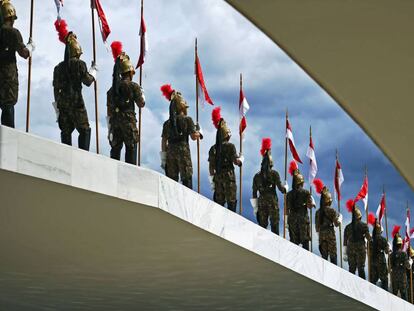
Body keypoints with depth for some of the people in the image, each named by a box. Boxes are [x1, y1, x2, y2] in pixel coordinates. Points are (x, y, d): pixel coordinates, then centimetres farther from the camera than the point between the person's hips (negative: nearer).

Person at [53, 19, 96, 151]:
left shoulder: (59, 67, 11)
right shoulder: (79, 64, -5)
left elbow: (56, 87, 12)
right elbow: (88, 81, -2)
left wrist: (57, 103, 17)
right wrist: (93, 70, 14)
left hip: (63, 103, 5)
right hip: (76, 102, -5)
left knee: (66, 130, 7)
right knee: (84, 130, -1)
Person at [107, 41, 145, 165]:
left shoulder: (113, 88, 11)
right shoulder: (133, 86, -4)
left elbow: (109, 110, 11)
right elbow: (141, 104, 3)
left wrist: (110, 127, 15)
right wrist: (141, 93, 21)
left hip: (115, 121, 5)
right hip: (129, 121, -5)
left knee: (115, 149, 7)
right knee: (131, 149, -3)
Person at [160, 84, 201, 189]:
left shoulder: (167, 123, 12)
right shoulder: (187, 119, 0)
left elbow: (164, 141, 9)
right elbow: (194, 137, -5)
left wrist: (163, 157, 9)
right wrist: (199, 131, 16)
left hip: (170, 151, 4)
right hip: (183, 150, -4)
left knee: (172, 180, 4)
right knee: (186, 178, -5)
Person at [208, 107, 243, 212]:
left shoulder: (213, 148, 7)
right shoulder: (230, 146, -8)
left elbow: (211, 166, 8)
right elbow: (236, 161, -10)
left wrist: (212, 179, 14)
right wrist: (241, 158, 11)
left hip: (218, 177, 5)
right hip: (229, 176, -5)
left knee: (219, 201, 8)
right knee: (231, 201, -2)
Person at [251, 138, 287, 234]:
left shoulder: (257, 176, 7)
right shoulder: (274, 174, -3)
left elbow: (254, 193, 7)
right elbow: (281, 188, -8)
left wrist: (255, 207, 11)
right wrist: (285, 187, 15)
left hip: (261, 202, 3)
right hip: (272, 202, -3)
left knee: (262, 226, 6)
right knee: (274, 225, -2)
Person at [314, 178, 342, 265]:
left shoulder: (318, 212, 7)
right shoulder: (331, 210, -7)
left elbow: (317, 227, 9)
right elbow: (337, 223, -6)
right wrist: (340, 217, 11)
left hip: (321, 235, 4)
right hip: (330, 234, -4)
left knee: (324, 255, 6)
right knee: (333, 255, -2)